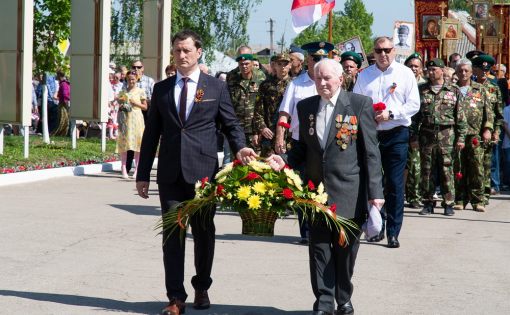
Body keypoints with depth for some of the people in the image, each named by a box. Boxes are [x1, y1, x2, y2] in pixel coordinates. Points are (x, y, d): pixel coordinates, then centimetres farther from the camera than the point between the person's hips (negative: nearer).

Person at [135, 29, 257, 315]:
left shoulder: (217, 87, 5)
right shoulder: (161, 89, 11)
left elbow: (231, 124, 6)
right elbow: (152, 133, 11)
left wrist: (240, 147, -16)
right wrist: (143, 174, 8)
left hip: (203, 171, -1)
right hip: (170, 173, 1)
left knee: (204, 233, 9)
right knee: (173, 234, -1)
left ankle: (202, 288, 28)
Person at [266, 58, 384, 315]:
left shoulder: (360, 104, -3)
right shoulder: (305, 107, 9)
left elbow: (371, 152, -5)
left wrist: (375, 192, -9)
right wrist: (285, 162, -4)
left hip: (349, 193, -3)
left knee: (345, 250, 7)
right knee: (319, 248, 2)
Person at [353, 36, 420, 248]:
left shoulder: (405, 74, 3)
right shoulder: (364, 75, 11)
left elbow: (414, 104, -2)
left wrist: (390, 114, -14)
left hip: (396, 135, -3)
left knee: (395, 184, -4)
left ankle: (393, 232, 1)